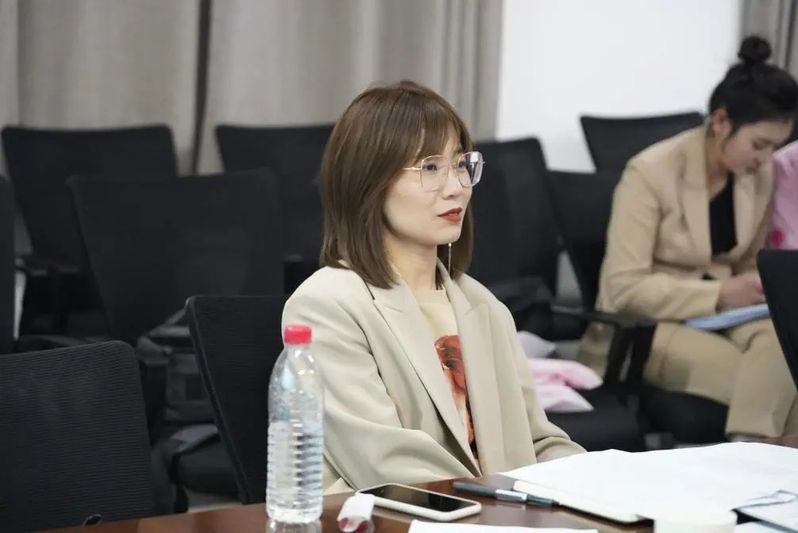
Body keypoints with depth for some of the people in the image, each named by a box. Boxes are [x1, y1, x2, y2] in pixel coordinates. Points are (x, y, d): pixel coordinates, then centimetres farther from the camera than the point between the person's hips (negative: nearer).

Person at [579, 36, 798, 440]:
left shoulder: (760, 177, 2)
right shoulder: (650, 173, -17)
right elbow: (624, 288, -20)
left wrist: (757, 289, -8)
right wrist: (721, 294, -26)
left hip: (718, 311, 5)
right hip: (644, 324, -5)